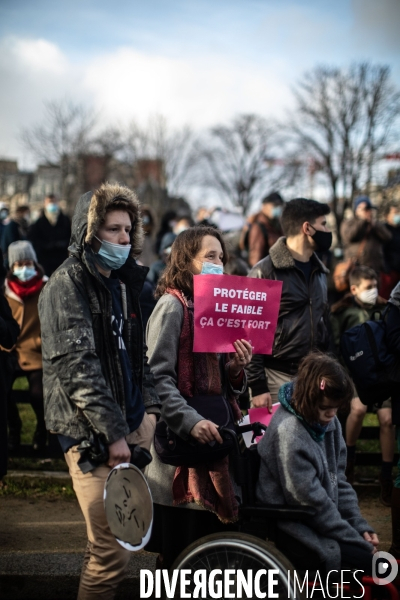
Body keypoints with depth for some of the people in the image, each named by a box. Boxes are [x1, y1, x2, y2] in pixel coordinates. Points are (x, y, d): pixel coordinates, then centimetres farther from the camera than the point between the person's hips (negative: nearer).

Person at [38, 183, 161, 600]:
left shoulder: (124, 282, 17)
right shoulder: (67, 285, -8)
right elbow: (78, 366, -17)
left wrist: (149, 406, 11)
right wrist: (113, 433, -20)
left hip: (133, 425, 8)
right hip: (92, 435, -8)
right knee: (112, 554, -10)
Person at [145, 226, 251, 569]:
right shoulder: (173, 305, -8)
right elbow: (158, 377, -17)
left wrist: (238, 368, -4)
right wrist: (190, 422, -27)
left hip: (214, 441, 7)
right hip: (181, 443, -7)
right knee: (180, 554, -1)